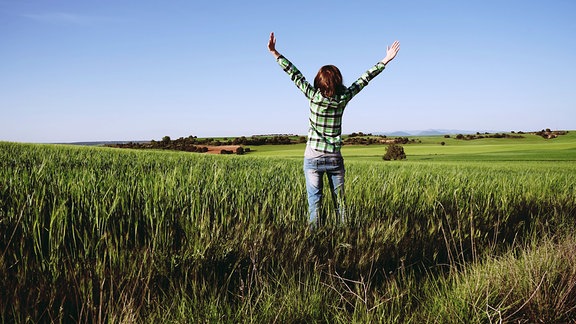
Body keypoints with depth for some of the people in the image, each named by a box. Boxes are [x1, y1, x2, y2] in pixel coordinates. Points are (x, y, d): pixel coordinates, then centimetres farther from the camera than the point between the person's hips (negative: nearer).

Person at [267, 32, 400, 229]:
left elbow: (294, 74, -7)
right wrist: (385, 61, 8)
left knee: (315, 202, 1)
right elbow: (364, 79, 1)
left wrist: (275, 53, -2)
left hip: (313, 158, -1)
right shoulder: (343, 98, -6)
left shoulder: (313, 95, -10)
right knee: (340, 201, 9)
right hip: (335, 158, 2)